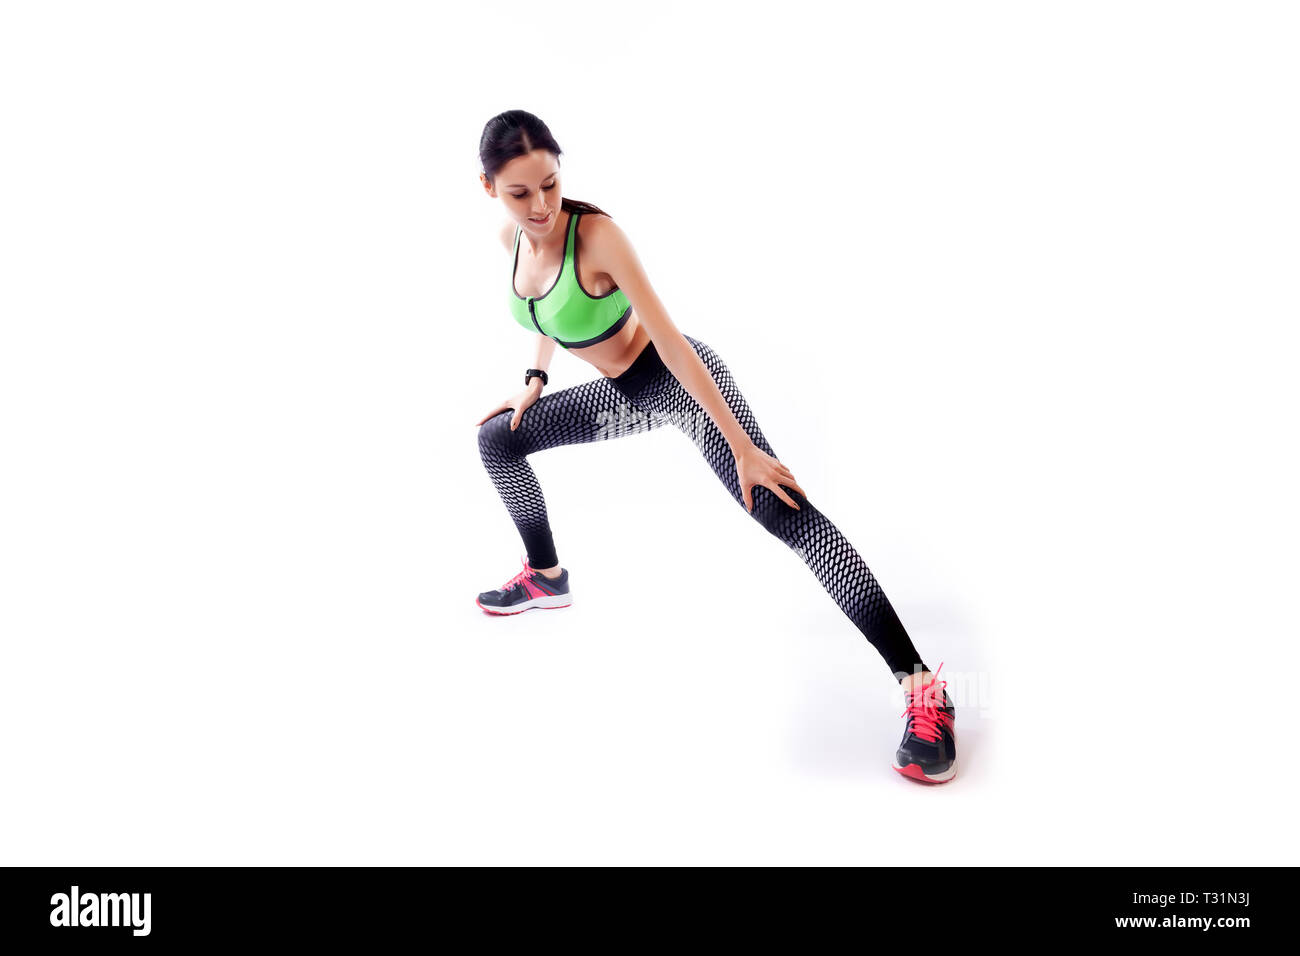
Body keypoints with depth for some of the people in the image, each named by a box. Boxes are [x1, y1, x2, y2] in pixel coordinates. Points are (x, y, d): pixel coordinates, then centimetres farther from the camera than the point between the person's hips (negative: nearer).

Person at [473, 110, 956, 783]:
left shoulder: (596, 233, -25)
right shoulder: (512, 237, -4)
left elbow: (669, 340, -28)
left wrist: (743, 447, -29)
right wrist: (534, 381, 14)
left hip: (681, 382, -8)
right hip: (623, 395, 8)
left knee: (781, 509, -26)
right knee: (497, 440, 14)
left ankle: (921, 686, -31)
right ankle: (545, 579, 33)